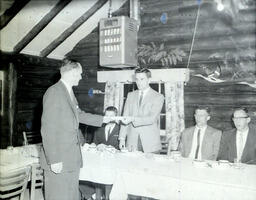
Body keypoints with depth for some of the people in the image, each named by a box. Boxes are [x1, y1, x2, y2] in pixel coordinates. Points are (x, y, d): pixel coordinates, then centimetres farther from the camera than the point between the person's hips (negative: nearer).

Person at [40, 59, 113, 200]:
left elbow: (79, 115, 27)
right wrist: (54, 160, -20)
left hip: (72, 158, 9)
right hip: (58, 161, -9)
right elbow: (48, 129, -19)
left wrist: (102, 119, 29)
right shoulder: (54, 92, -15)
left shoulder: (69, 92, 13)